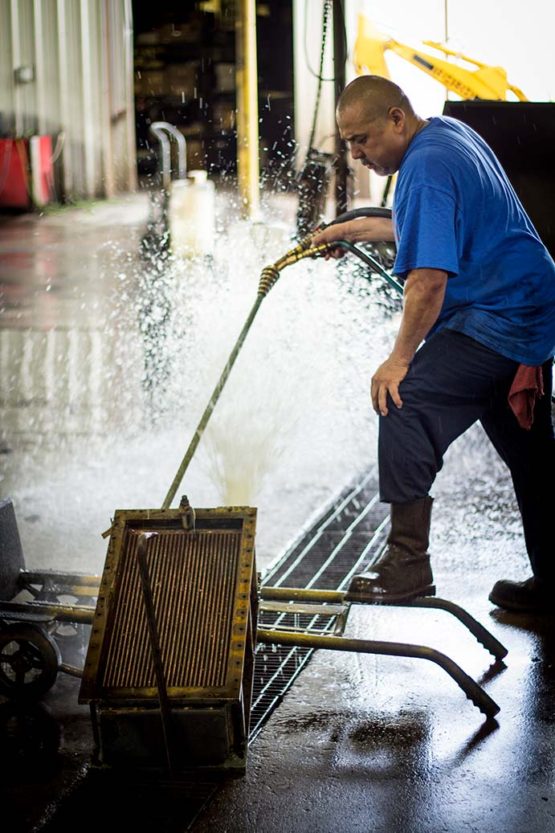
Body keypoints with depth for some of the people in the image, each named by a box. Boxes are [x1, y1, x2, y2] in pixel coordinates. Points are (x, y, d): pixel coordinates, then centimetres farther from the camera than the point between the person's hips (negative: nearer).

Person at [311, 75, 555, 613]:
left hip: (496, 321, -11)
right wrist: (356, 230, 30)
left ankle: (407, 563, -17)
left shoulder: (425, 169, -18)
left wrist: (400, 359, -18)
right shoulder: (448, 132, 14)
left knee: (405, 404, -18)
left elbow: (429, 277, -25)